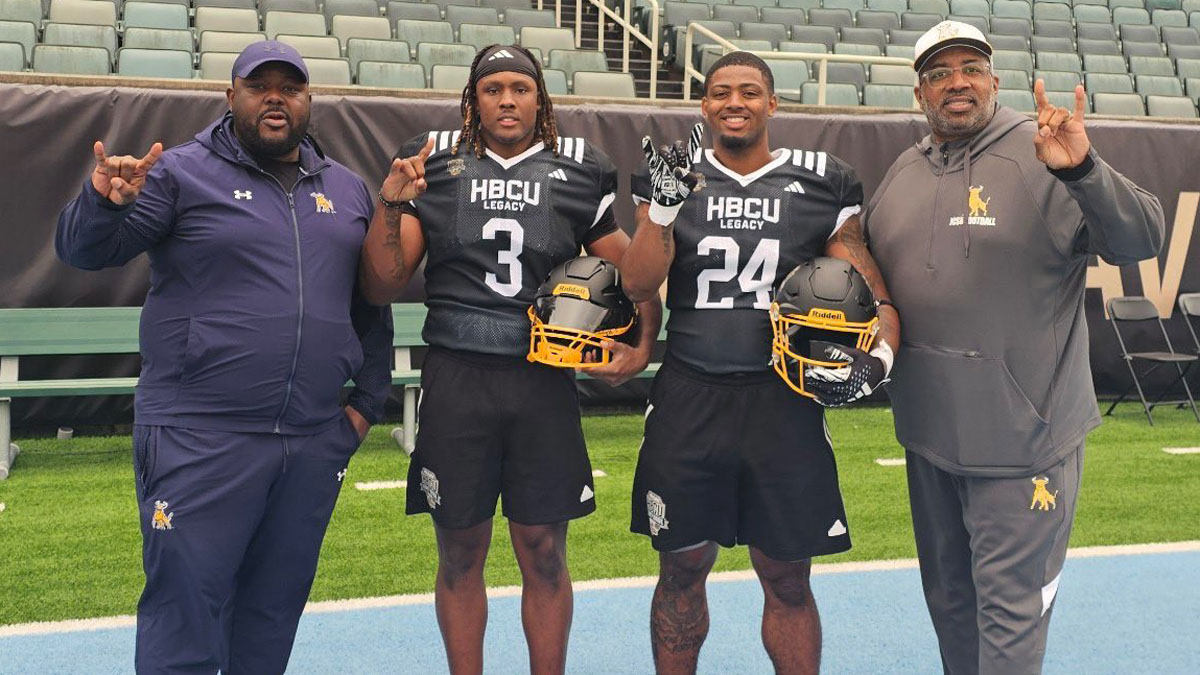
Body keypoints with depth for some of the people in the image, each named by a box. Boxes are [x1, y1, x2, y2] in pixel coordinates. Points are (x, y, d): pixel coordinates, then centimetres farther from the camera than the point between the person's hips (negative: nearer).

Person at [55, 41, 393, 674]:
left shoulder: (348, 190, 14)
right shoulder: (182, 172, 0)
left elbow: (373, 305, 20)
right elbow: (83, 250, -7)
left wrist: (368, 399, 14)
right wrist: (105, 201, -28)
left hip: (315, 443, 5)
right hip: (201, 439, -4)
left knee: (275, 612, 14)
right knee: (185, 611, -1)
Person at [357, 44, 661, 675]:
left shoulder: (580, 171, 6)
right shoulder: (434, 164, 5)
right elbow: (381, 287, 3)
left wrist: (642, 345, -5)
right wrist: (389, 206, -11)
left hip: (546, 382, 0)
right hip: (456, 380, 0)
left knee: (545, 553, 7)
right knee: (460, 553, 9)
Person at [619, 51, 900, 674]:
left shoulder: (822, 185, 3)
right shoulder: (675, 177, 5)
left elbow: (873, 291, 5)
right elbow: (638, 286, -5)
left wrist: (879, 355, -13)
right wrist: (664, 205, -17)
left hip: (783, 404, 0)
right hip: (688, 401, 1)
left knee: (787, 580, 8)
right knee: (682, 570, 12)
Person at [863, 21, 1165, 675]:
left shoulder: (1041, 157, -10)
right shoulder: (902, 175, 10)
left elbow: (1141, 239, -18)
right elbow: (867, 272, 21)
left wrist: (1082, 171, -35)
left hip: (1022, 432, -6)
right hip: (927, 430, 6)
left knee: (1009, 606, -2)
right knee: (947, 595, 20)